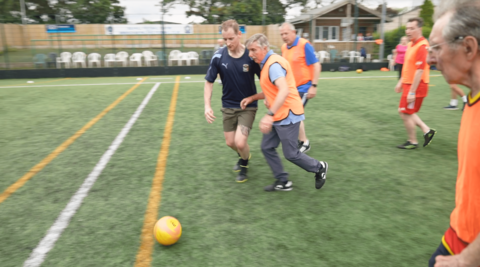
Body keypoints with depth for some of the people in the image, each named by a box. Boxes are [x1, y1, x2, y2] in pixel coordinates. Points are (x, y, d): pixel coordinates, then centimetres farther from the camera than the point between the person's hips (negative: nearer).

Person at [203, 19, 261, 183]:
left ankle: (244, 164, 22)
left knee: (240, 143, -14)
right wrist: (207, 106, -12)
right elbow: (209, 82, -2)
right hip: (228, 106, 3)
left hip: (248, 106, -3)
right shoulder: (219, 56, -11)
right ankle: (243, 156, 48)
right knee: (230, 142, 11)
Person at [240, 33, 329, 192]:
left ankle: (319, 168, 25)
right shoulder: (266, 64, 13)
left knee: (291, 154, 0)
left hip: (287, 116, -10)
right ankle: (283, 182, 21)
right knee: (267, 148, 10)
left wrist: (270, 114, -42)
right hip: (277, 117, 10)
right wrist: (252, 98, 13)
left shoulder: (273, 64, -20)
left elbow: (284, 91, -35)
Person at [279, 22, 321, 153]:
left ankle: (304, 143, 9)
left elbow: (316, 66, -15)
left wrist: (314, 86, -20)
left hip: (303, 87, -7)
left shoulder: (304, 45, -14)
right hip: (291, 87, 7)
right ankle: (301, 141, 29)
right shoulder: (284, 48, 6)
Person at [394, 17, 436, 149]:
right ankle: (427, 131, 25)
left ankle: (412, 142, 17)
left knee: (406, 114, 0)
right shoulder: (411, 44, 10)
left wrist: (412, 92, -25)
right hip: (408, 84, 10)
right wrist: (401, 82, 21)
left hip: (416, 86, -10)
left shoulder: (422, 46, -20)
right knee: (403, 111, 17)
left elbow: (420, 71, -24)